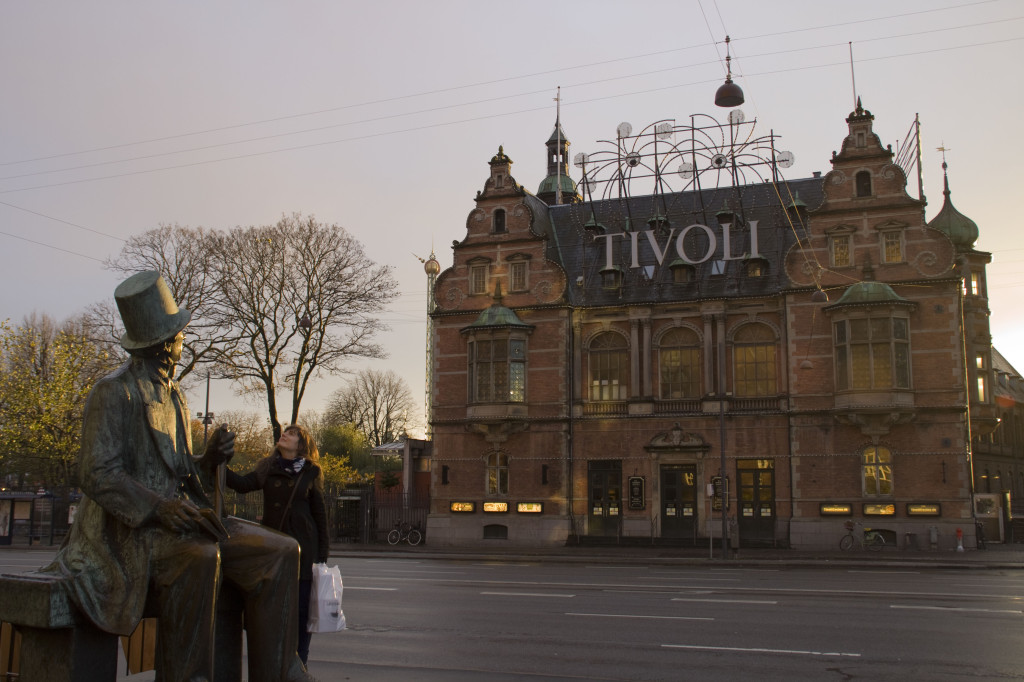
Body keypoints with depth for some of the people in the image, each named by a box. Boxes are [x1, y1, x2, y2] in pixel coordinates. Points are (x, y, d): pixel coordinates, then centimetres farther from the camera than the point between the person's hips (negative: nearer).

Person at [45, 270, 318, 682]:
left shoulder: (176, 399, 21)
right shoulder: (113, 392, -6)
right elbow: (99, 476, -16)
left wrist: (211, 458, -1)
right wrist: (163, 509, -30)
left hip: (175, 522, 8)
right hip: (128, 529, -8)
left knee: (279, 552, -12)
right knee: (199, 558, -39)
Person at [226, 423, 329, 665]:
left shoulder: (310, 472, 4)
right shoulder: (268, 468, 9)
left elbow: (319, 513, 5)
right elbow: (242, 484, -10)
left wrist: (322, 553, 2)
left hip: (303, 548, -2)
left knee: (301, 610, -1)